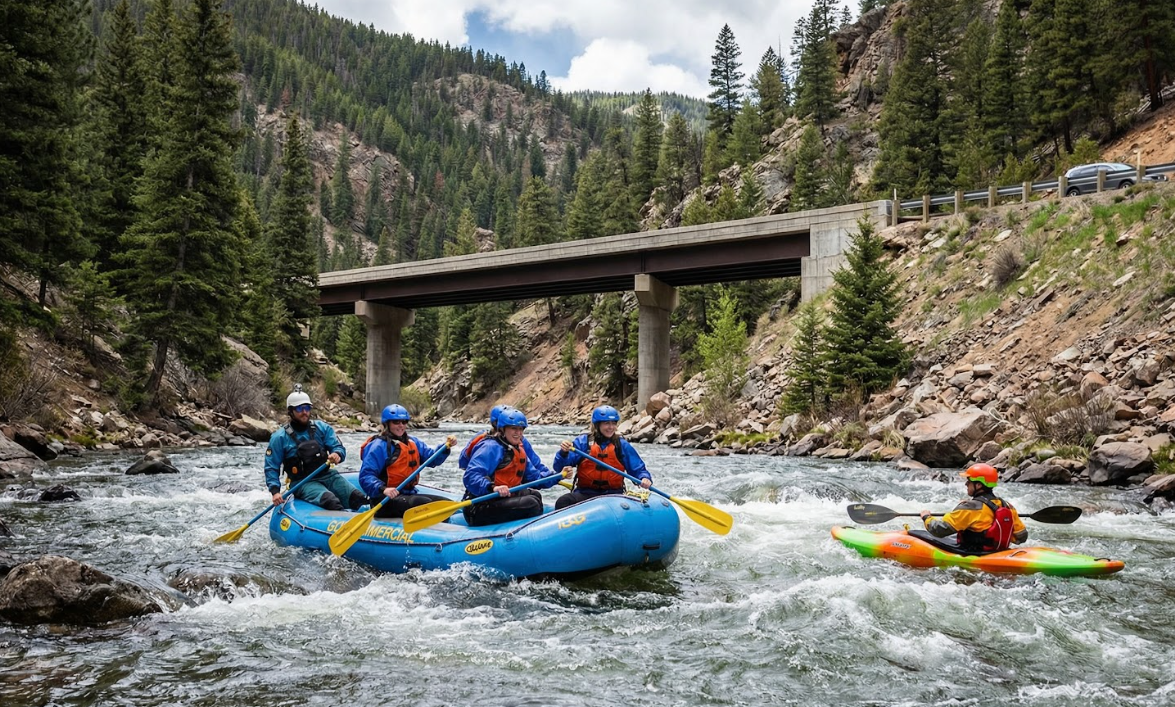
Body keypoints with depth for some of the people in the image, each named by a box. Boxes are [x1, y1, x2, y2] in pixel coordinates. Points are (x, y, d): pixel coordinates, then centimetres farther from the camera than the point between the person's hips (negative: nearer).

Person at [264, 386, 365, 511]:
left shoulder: (322, 428, 10)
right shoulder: (279, 437, 2)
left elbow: (339, 448, 5)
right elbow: (271, 468, 3)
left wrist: (337, 455, -20)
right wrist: (275, 491, -12)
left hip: (327, 475, 4)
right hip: (302, 482, -4)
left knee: (359, 498, -21)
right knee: (331, 501, -34)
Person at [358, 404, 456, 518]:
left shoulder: (413, 442, 15)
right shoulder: (379, 446, -10)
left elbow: (433, 459, 7)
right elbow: (365, 476, -18)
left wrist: (446, 447, -12)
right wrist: (383, 489, -35)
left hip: (409, 494, 9)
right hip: (385, 500, -8)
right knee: (425, 504, -30)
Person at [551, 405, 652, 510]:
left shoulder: (622, 445, 7)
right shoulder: (583, 441, 2)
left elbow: (638, 469, 10)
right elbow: (558, 467, -4)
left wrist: (645, 478, -12)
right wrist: (563, 452, -25)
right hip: (585, 493, -1)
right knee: (563, 502, -28)